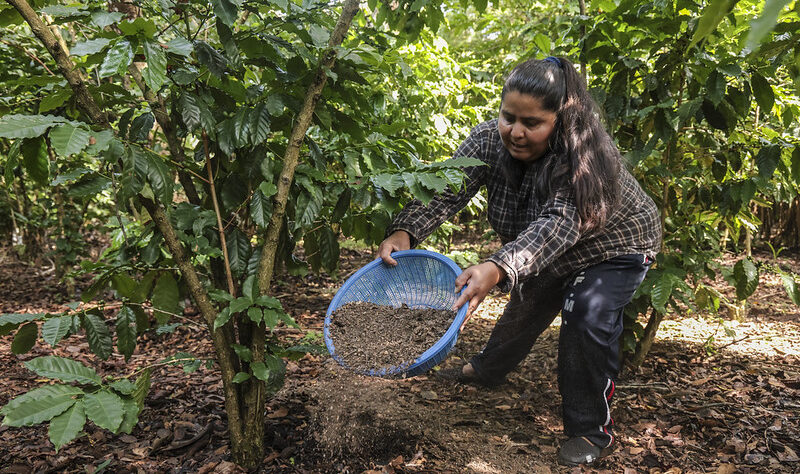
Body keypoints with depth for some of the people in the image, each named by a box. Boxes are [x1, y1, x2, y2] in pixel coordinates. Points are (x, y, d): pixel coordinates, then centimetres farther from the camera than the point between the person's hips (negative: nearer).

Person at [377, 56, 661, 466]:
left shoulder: (585, 154, -39)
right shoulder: (490, 139, -24)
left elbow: (560, 224, -52)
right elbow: (446, 190, -36)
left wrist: (498, 268, -68)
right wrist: (404, 232, -55)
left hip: (613, 248, -5)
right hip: (546, 255, 5)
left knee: (589, 317, -24)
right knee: (526, 305, 20)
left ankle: (591, 429, -5)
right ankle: (487, 370, 48)